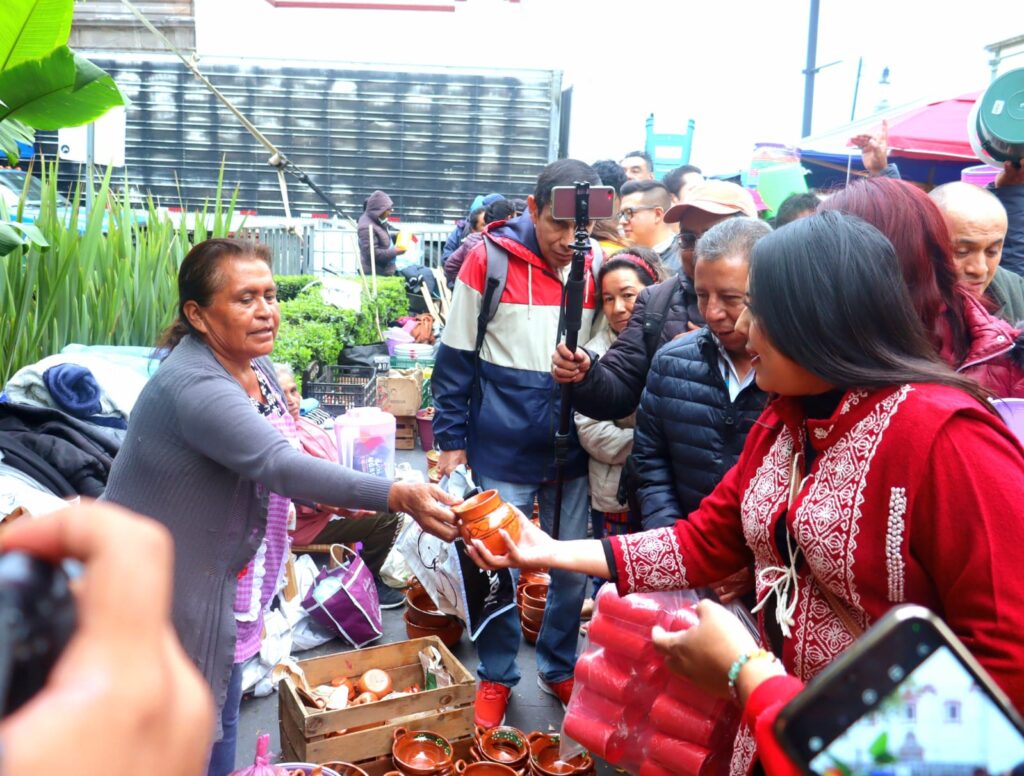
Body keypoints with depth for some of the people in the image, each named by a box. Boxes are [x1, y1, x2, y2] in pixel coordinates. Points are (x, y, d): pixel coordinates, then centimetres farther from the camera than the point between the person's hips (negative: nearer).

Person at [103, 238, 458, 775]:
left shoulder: (253, 363, -1)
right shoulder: (196, 386, -30)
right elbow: (279, 465, -43)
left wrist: (316, 500, -5)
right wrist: (400, 497, -52)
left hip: (220, 569, 9)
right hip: (170, 585, -8)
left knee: (219, 715, 23)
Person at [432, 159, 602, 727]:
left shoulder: (594, 269, 1)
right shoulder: (489, 261, -8)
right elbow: (455, 358, -3)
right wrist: (451, 440, -4)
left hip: (571, 452, 3)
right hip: (502, 453, -3)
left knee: (573, 569, 13)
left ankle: (559, 668, 35)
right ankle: (496, 677, 30)